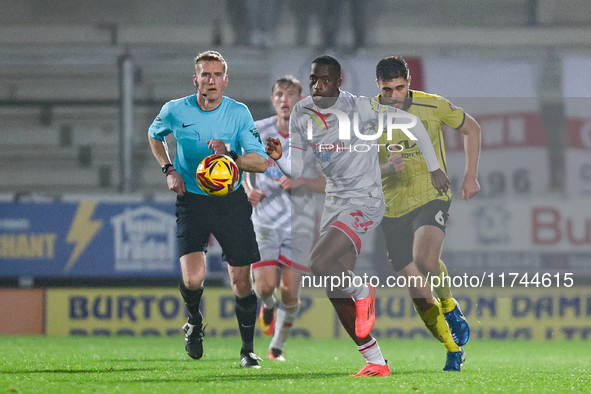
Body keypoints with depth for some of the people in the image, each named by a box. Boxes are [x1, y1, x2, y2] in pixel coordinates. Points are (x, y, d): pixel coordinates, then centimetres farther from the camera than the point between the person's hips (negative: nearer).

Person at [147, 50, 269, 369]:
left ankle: (247, 350, 19)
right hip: (191, 201, -1)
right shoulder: (175, 111, -5)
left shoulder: (239, 113, -7)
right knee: (193, 279, -19)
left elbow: (261, 162, -11)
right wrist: (169, 171, 3)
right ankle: (194, 322, 15)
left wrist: (230, 155, -29)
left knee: (241, 281, 1)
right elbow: (154, 136, 17)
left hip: (231, 202, 1)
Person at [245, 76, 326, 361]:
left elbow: (327, 183, -2)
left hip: (299, 222, 0)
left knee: (290, 290, -3)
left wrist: (301, 181, -21)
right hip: (264, 219, 0)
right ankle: (268, 306, 25)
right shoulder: (258, 131, 0)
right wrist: (249, 190, -9)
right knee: (265, 286, -13)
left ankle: (277, 347, 18)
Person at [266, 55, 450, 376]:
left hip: (365, 202, -7)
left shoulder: (358, 108, -15)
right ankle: (376, 363, 16)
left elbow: (411, 122, -6)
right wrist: (278, 157, -19)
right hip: (335, 202, 7)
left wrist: (435, 169, -1)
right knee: (336, 294, 5)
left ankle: (362, 292, 4)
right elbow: (295, 170, 3)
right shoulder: (301, 114, 2)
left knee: (320, 263, -27)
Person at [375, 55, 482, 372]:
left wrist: (471, 176, 6)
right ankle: (454, 351, 19)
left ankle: (450, 307, -2)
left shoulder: (433, 106, -6)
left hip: (431, 197, -2)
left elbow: (471, 128, 11)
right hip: (393, 211, 2)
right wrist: (385, 169, -24)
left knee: (425, 258, -32)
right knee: (418, 295, 0)